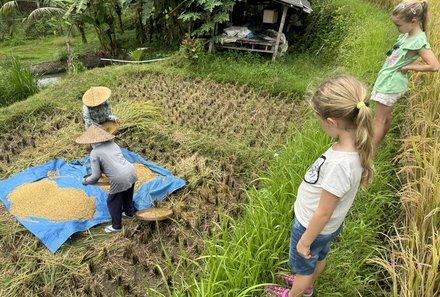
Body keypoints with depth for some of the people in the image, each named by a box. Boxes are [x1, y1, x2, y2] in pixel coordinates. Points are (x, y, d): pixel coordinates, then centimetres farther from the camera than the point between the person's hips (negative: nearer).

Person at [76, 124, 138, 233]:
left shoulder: (95, 153, -8)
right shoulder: (112, 144, 8)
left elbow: (96, 176, -6)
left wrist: (85, 181, 14)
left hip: (119, 180, -6)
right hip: (131, 171, 6)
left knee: (113, 203, 17)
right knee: (127, 195, 32)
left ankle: (116, 226, 33)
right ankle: (129, 212, 56)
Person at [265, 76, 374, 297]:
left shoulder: (341, 163, -41)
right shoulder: (354, 144, -15)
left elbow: (323, 213, -28)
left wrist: (305, 241, -13)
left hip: (313, 227, -7)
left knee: (303, 265, 23)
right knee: (318, 259, 33)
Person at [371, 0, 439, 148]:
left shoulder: (418, 41, -20)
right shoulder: (407, 34, 4)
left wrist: (408, 67, -19)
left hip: (390, 83, -8)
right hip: (387, 79, 8)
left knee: (379, 120, -1)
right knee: (385, 117, 19)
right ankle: (376, 144, 33)